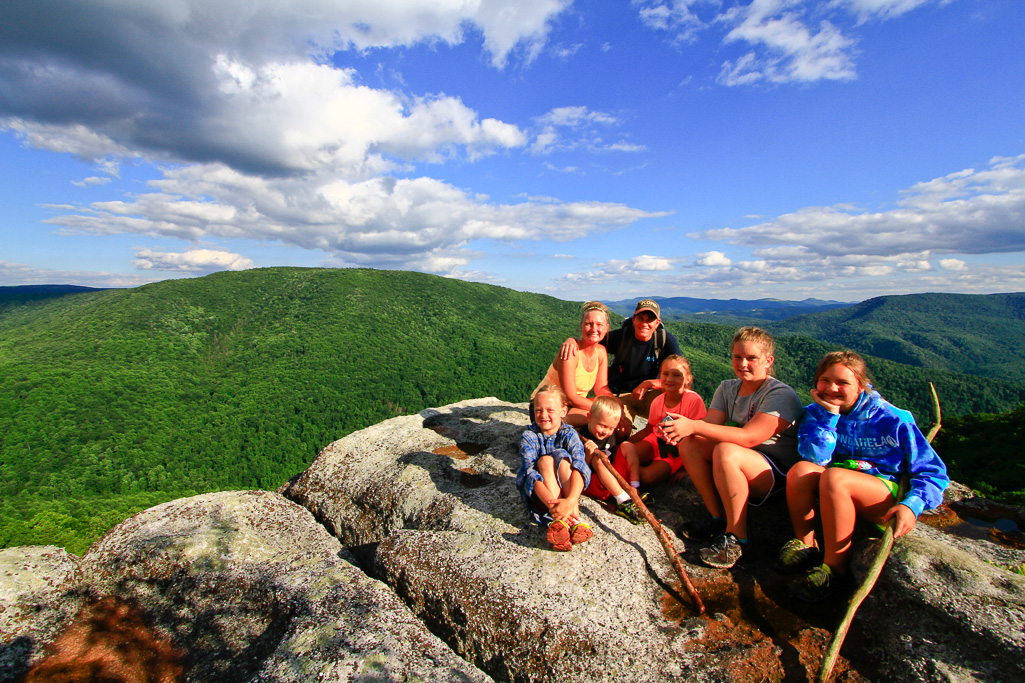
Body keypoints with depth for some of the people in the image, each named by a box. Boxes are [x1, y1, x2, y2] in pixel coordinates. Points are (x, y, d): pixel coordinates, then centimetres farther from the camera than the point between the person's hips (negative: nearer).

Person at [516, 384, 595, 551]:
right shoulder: (529, 437, -11)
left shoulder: (569, 434, -9)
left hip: (566, 489, 0)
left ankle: (574, 514, -36)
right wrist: (551, 503, -42)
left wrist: (571, 500, -45)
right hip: (539, 494, 0)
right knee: (545, 460, -28)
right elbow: (529, 472, -26)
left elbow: (579, 466, -26)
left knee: (561, 455, -26)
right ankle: (563, 519, -40)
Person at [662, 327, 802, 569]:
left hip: (780, 473, -7)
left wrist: (694, 426, -39)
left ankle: (737, 537, -16)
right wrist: (684, 428, -32)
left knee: (726, 451, -35)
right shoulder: (727, 388, 5)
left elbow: (750, 437, -31)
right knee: (688, 442, -14)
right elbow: (710, 425, -9)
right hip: (740, 466, 7)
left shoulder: (782, 394, -17)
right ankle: (717, 517, -3)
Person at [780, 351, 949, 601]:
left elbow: (933, 472, -4)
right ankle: (804, 543, -10)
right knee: (801, 469, -29)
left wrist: (912, 505, -23)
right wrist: (829, 414, -18)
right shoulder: (816, 413, 2)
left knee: (833, 477, -35)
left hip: (887, 497, -3)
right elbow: (815, 457, -14)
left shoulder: (893, 420, -7)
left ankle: (835, 567, -20)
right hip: (839, 494, 3)